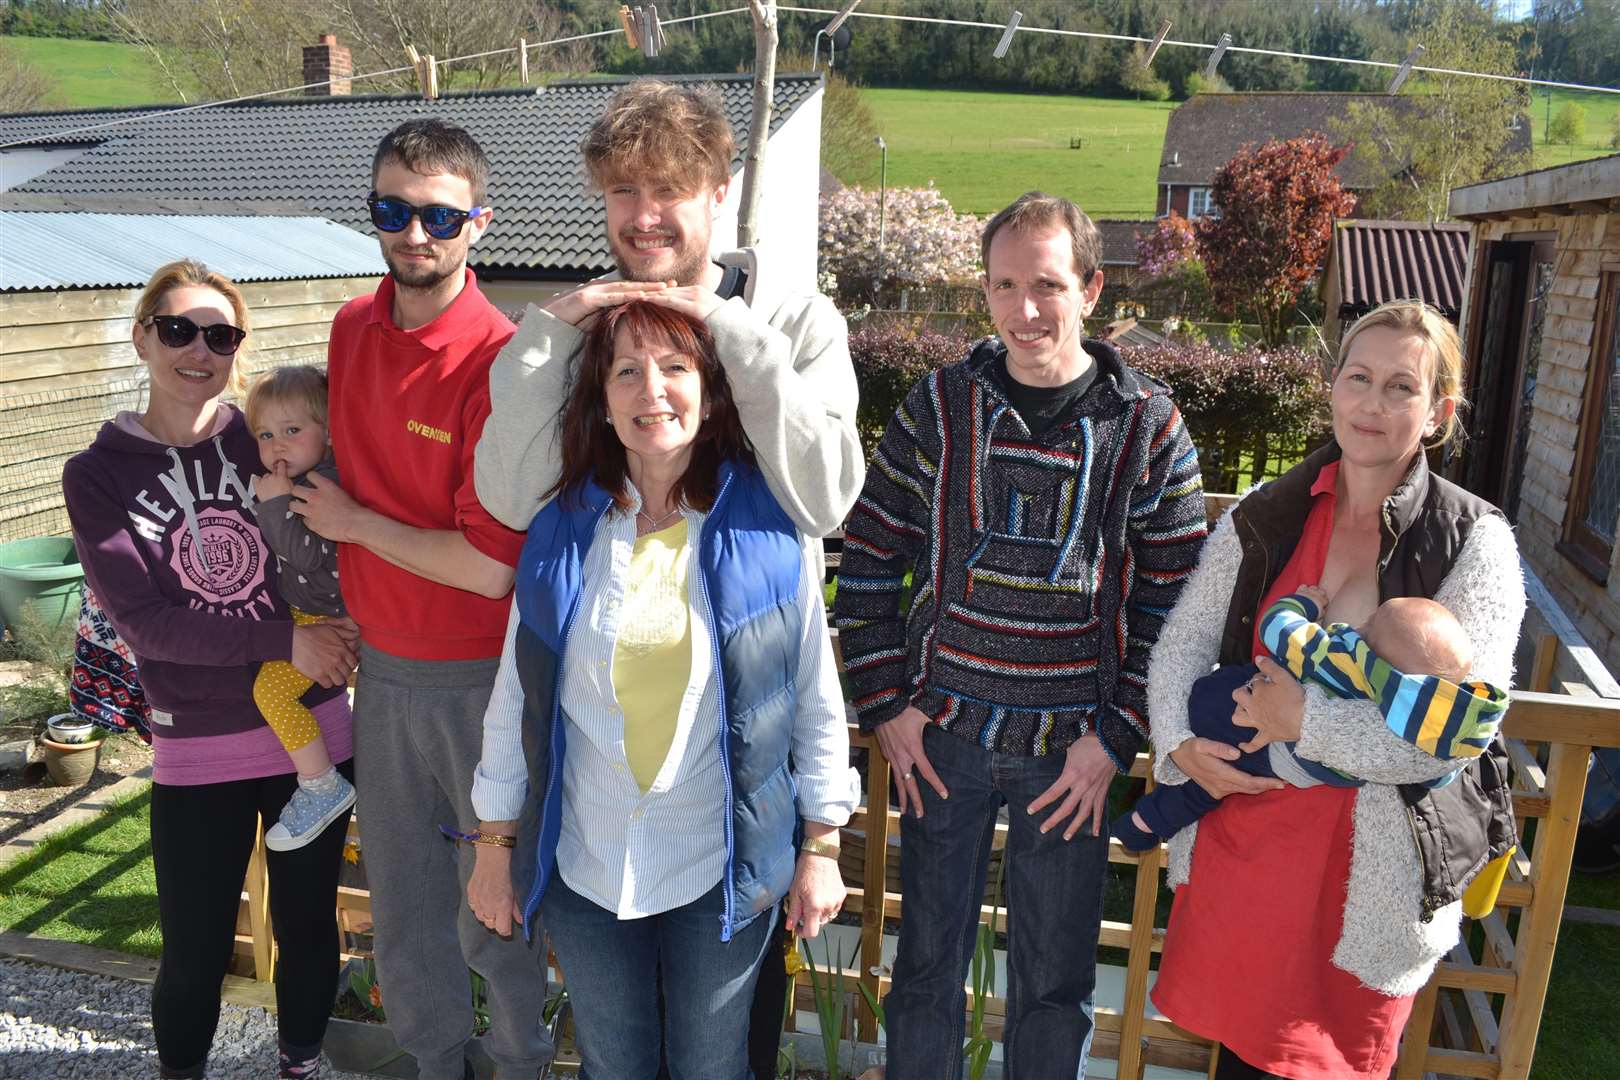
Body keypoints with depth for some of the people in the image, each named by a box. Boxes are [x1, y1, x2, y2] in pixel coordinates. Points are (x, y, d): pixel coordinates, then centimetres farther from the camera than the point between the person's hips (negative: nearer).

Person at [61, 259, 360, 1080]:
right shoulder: (97, 475, -3)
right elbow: (141, 620, -11)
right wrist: (283, 641, -19)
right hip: (194, 752, -1)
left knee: (308, 926, 15)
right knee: (194, 955, 9)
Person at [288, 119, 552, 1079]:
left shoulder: (501, 364, -20)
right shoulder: (352, 328, 2)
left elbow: (489, 566, -23)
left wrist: (354, 523, -11)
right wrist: (343, 613, 13)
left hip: (479, 677, -6)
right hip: (382, 664, 7)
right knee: (400, 896, 21)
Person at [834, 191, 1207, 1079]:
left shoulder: (1148, 427, -4)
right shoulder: (940, 406, -2)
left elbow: (1174, 601, -1)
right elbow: (868, 561, 2)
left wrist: (1115, 739, -6)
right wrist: (885, 703, -2)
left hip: (1070, 747, 0)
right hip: (942, 734, 1)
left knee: (1055, 980, 15)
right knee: (928, 961, 15)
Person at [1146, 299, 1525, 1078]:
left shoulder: (1475, 545, -9)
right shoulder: (1264, 517, 0)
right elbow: (1184, 640, 6)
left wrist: (1306, 720, -21)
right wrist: (1181, 743, -9)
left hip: (1369, 862, -2)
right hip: (1242, 832, 3)